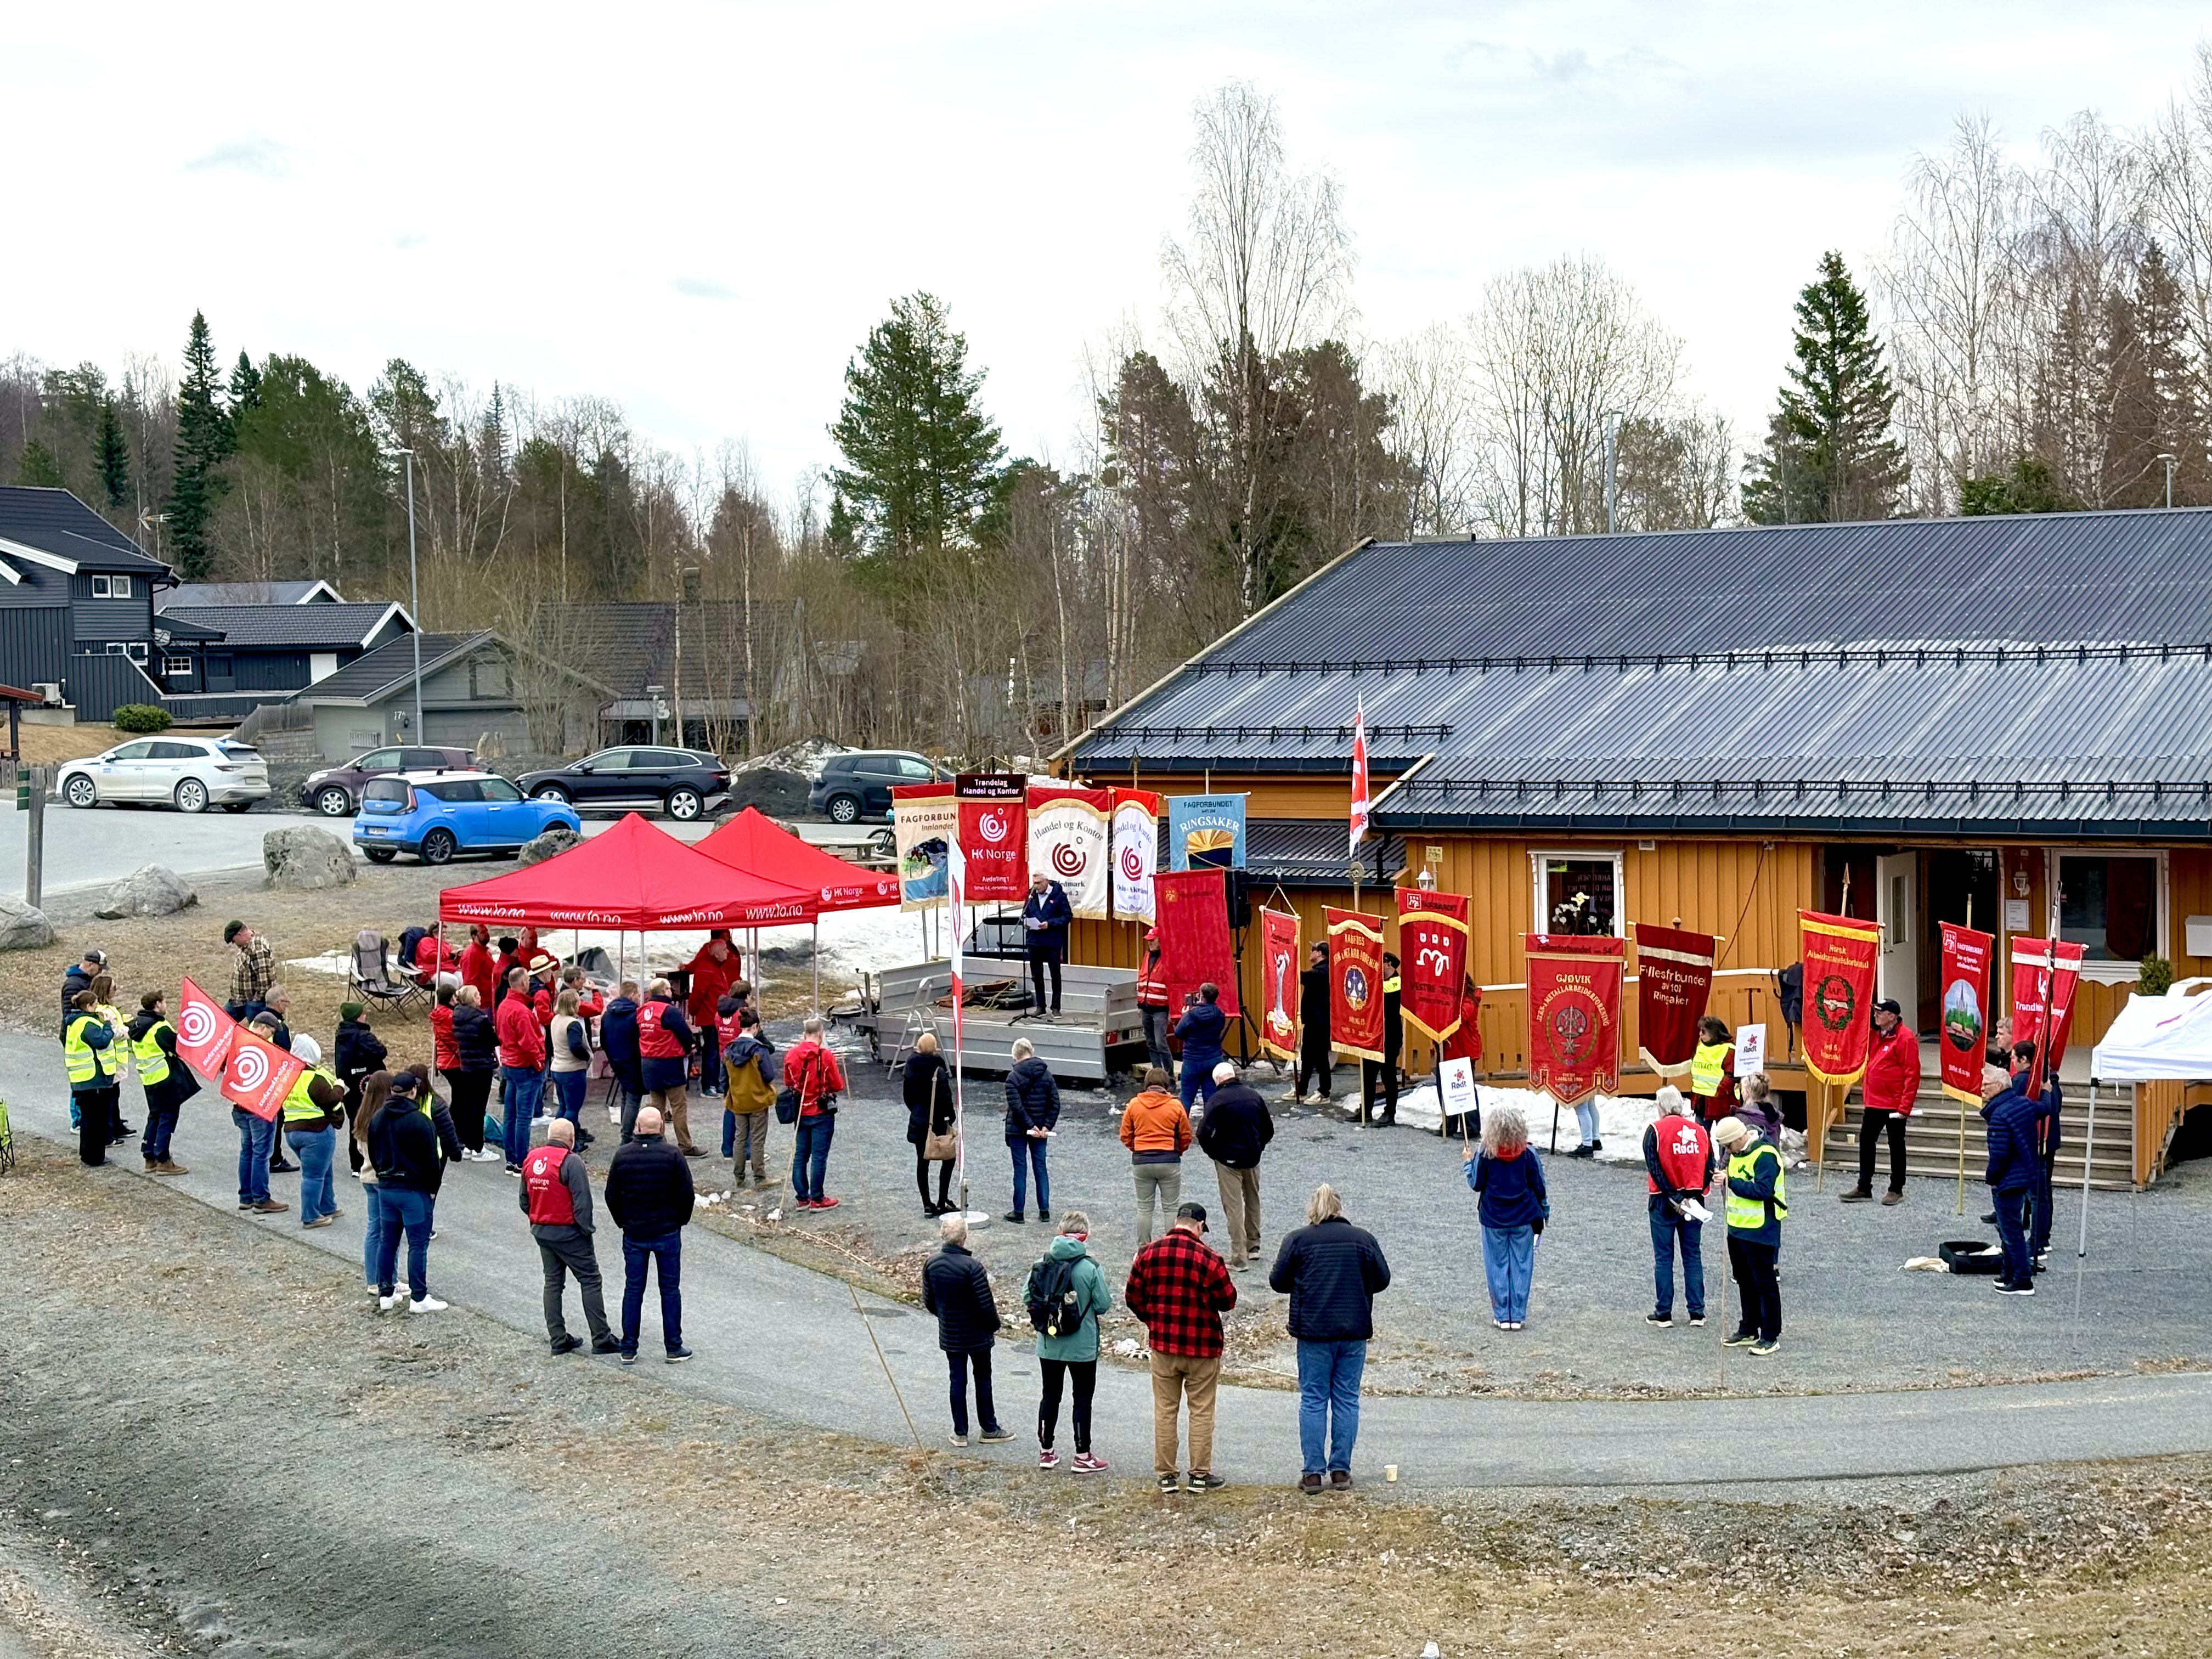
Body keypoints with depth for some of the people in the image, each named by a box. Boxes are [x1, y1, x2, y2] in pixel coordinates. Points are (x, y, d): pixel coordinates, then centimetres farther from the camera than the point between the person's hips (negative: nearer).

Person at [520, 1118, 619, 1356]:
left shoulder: (531, 1159, 6)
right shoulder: (570, 1162, -17)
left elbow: (523, 1199, 13)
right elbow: (582, 1201, -19)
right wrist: (586, 1229, -8)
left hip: (542, 1232, 7)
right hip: (569, 1233, -7)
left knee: (553, 1282, 14)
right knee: (590, 1280, 0)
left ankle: (558, 1338, 13)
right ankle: (601, 1339, -1)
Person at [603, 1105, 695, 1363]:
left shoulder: (622, 1155, -5)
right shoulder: (672, 1155, -12)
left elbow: (612, 1196, 2)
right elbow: (686, 1194, -8)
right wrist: (680, 1221, 8)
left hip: (634, 1234, 2)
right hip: (667, 1233, -2)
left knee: (633, 1290, 9)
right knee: (670, 1290, 7)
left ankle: (629, 1349, 11)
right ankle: (674, 1348, 10)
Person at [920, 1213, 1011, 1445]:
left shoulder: (931, 1264, -6)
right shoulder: (972, 1267, -24)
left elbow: (929, 1302, 4)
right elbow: (986, 1304, -20)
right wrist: (994, 1325, -1)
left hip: (949, 1336, 4)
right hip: (977, 1335, -4)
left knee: (958, 1380, 12)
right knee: (983, 1380, 11)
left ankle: (960, 1432, 16)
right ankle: (989, 1429, 21)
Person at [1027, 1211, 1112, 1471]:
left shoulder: (1042, 1263, -6)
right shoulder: (1090, 1268, -16)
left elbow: (1027, 1296, -1)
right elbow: (1104, 1305, -13)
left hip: (1049, 1345, 4)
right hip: (1082, 1347, -4)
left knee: (1050, 1395, 15)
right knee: (1083, 1398, 7)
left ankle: (1046, 1452, 22)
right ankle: (1083, 1456, 11)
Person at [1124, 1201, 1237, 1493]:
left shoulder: (1148, 1253, -2)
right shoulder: (1207, 1258, -14)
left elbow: (1133, 1296, 5)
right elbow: (1228, 1300, -7)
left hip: (1163, 1344, 3)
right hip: (1202, 1347, -3)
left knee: (1165, 1409, 11)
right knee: (1201, 1410, 8)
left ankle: (1166, 1475, 13)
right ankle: (1200, 1475, 12)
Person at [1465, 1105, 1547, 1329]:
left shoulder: (1484, 1154, -14)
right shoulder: (1528, 1154, -9)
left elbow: (1477, 1184, -5)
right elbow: (1539, 1187, -1)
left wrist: (1469, 1163, 12)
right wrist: (1544, 1212, 14)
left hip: (1494, 1220, -1)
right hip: (1524, 1219, 1)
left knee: (1498, 1266, 10)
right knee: (1521, 1266, 9)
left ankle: (1502, 1315, 12)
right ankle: (1518, 1316, 11)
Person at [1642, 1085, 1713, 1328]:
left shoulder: (1656, 1130, -7)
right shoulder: (1700, 1130, 4)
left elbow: (1655, 1168, -14)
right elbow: (1709, 1167, 0)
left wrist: (1673, 1198, -14)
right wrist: (1695, 1193, -3)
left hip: (1664, 1201, -3)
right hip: (1694, 1201, 3)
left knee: (1664, 1258, 4)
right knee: (1693, 1257, 10)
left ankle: (1664, 1313, 6)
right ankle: (1697, 1313, 9)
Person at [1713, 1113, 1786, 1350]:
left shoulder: (1765, 1155, -19)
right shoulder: (1738, 1153, 10)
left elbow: (1762, 1190, -27)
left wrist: (1731, 1182, -25)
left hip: (1760, 1230, -10)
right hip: (1738, 1228, 10)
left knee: (1764, 1283, -3)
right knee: (1744, 1280, 17)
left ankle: (1771, 1336, 3)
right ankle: (1748, 1330, 29)